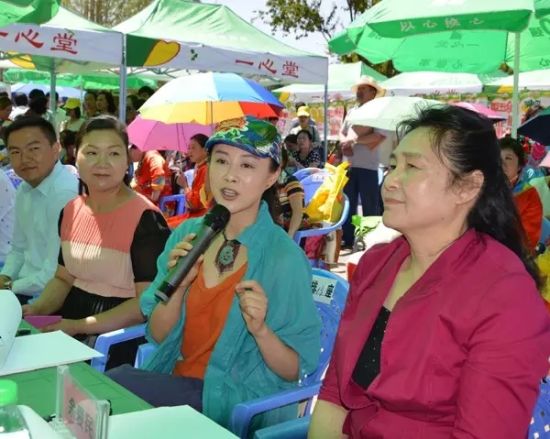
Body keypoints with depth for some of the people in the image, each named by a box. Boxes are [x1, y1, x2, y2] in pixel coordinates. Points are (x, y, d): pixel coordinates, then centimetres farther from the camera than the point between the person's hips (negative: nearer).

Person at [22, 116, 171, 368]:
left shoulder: (145, 219, -15)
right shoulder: (71, 211, 7)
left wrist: (79, 326, -21)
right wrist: (37, 309, -4)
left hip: (119, 337, -7)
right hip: (68, 326, 7)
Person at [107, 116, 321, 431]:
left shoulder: (285, 259, -15)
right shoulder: (187, 234, 0)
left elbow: (295, 371, -9)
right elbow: (157, 335, 3)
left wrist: (261, 331, -28)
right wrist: (179, 283, -15)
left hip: (237, 404, -5)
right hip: (173, 380, 5)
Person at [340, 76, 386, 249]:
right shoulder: (351, 112, 16)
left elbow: (378, 136, -16)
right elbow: (342, 133, 19)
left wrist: (353, 140, -14)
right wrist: (344, 143, -4)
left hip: (367, 167, -6)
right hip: (349, 165, 6)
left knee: (370, 207, -1)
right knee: (348, 205, 11)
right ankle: (347, 240, 19)